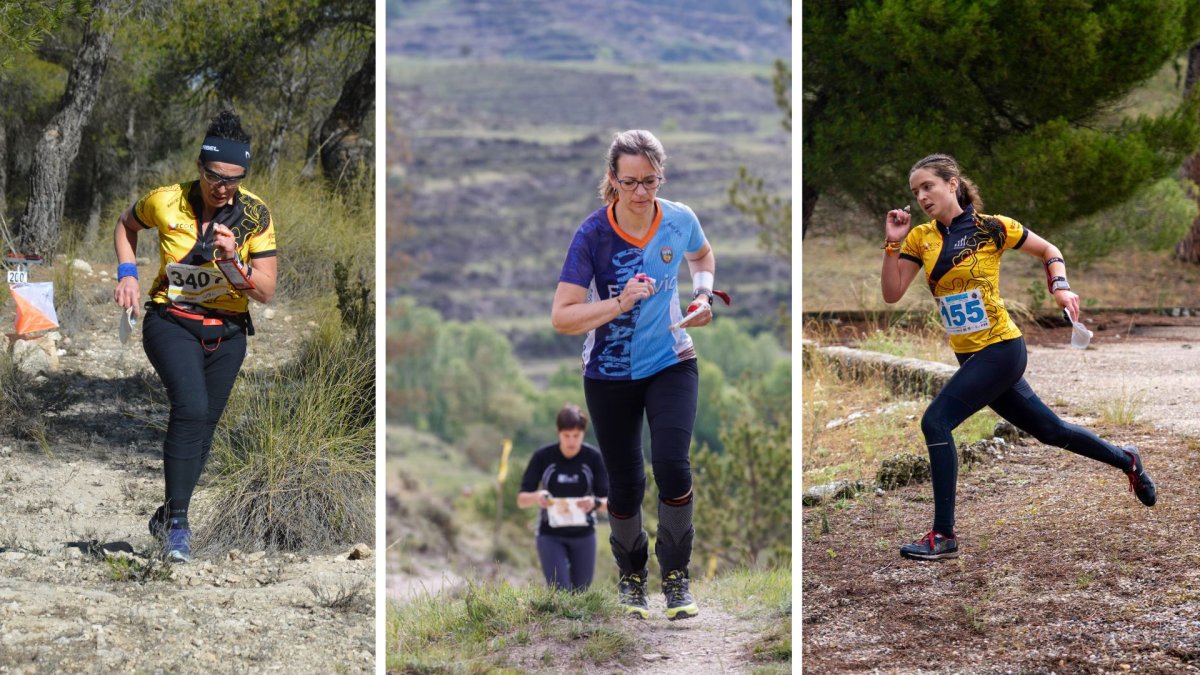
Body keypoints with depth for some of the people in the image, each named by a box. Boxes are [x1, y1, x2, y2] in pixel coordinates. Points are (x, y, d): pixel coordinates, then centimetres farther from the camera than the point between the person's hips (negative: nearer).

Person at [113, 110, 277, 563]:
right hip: (171, 323, -3)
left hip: (227, 333, 3)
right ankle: (177, 520, -20)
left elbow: (266, 293, -11)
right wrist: (127, 273, -3)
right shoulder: (166, 202, -12)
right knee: (191, 407, -25)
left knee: (203, 427, 8)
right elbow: (126, 224, 11)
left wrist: (235, 259, -28)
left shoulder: (255, 215, -10)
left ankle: (166, 518, 28)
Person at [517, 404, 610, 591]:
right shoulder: (543, 456, -9)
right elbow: (521, 500, -5)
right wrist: (536, 497, -29)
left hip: (583, 535, 2)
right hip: (550, 535, -2)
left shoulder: (593, 457, -6)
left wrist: (595, 503, -29)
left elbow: (607, 502, -5)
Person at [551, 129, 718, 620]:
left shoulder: (679, 221, -10)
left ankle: (676, 576, 2)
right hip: (610, 374, -1)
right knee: (625, 482, 7)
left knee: (671, 464, -17)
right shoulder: (593, 235, -20)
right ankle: (631, 574, 33)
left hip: (671, 363, 1)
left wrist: (703, 293, -3)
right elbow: (561, 317, -22)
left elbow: (702, 254, 16)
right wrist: (619, 304, -34)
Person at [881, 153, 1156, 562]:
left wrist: (1060, 287, -10)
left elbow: (1048, 251, 6)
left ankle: (944, 535, -16)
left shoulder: (991, 228, -9)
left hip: (1000, 349, -6)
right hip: (970, 356, 6)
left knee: (936, 422, -20)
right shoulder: (920, 238, 4)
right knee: (1049, 429, 16)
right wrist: (892, 244, -12)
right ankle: (1126, 460, 39)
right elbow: (892, 294, -2)